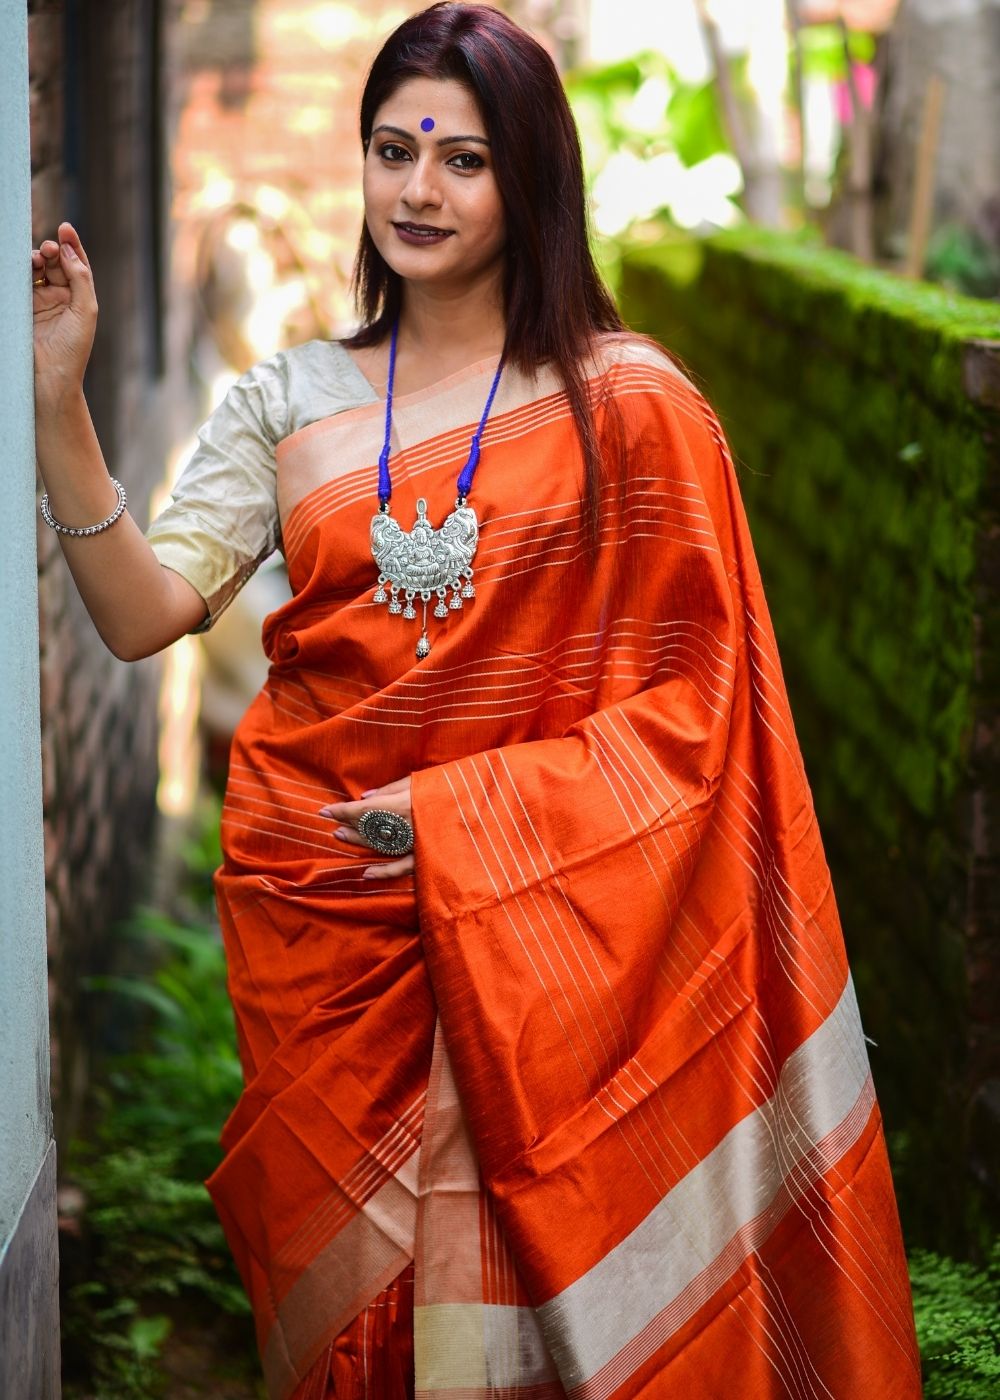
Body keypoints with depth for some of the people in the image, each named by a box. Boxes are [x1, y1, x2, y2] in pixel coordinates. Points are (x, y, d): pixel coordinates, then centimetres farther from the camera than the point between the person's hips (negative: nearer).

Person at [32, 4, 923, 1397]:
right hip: (313, 901, 3)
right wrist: (60, 404, -15)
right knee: (341, 1278, 11)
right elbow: (144, 615, -4)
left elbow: (686, 690, -4)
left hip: (526, 923, -3)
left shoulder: (627, 405, -3)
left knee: (510, 1273, -3)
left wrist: (473, 810, -13)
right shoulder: (289, 401, 6)